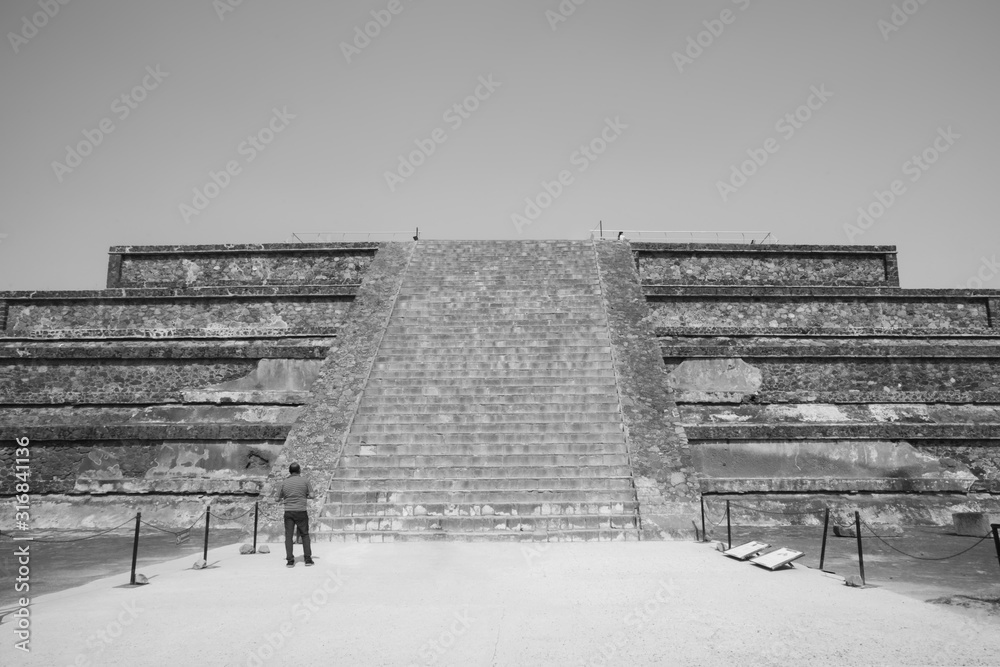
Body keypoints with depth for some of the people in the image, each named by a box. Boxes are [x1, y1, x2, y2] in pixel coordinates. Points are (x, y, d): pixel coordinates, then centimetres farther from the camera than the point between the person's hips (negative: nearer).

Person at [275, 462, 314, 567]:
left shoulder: (284, 482, 2)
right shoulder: (305, 481, -2)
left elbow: (278, 499, 4)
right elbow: (311, 495, -4)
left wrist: (281, 499, 25)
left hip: (288, 511, 1)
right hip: (301, 511, -1)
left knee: (288, 536, 6)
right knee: (305, 534, 10)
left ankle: (290, 560, 3)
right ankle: (308, 558, 9)